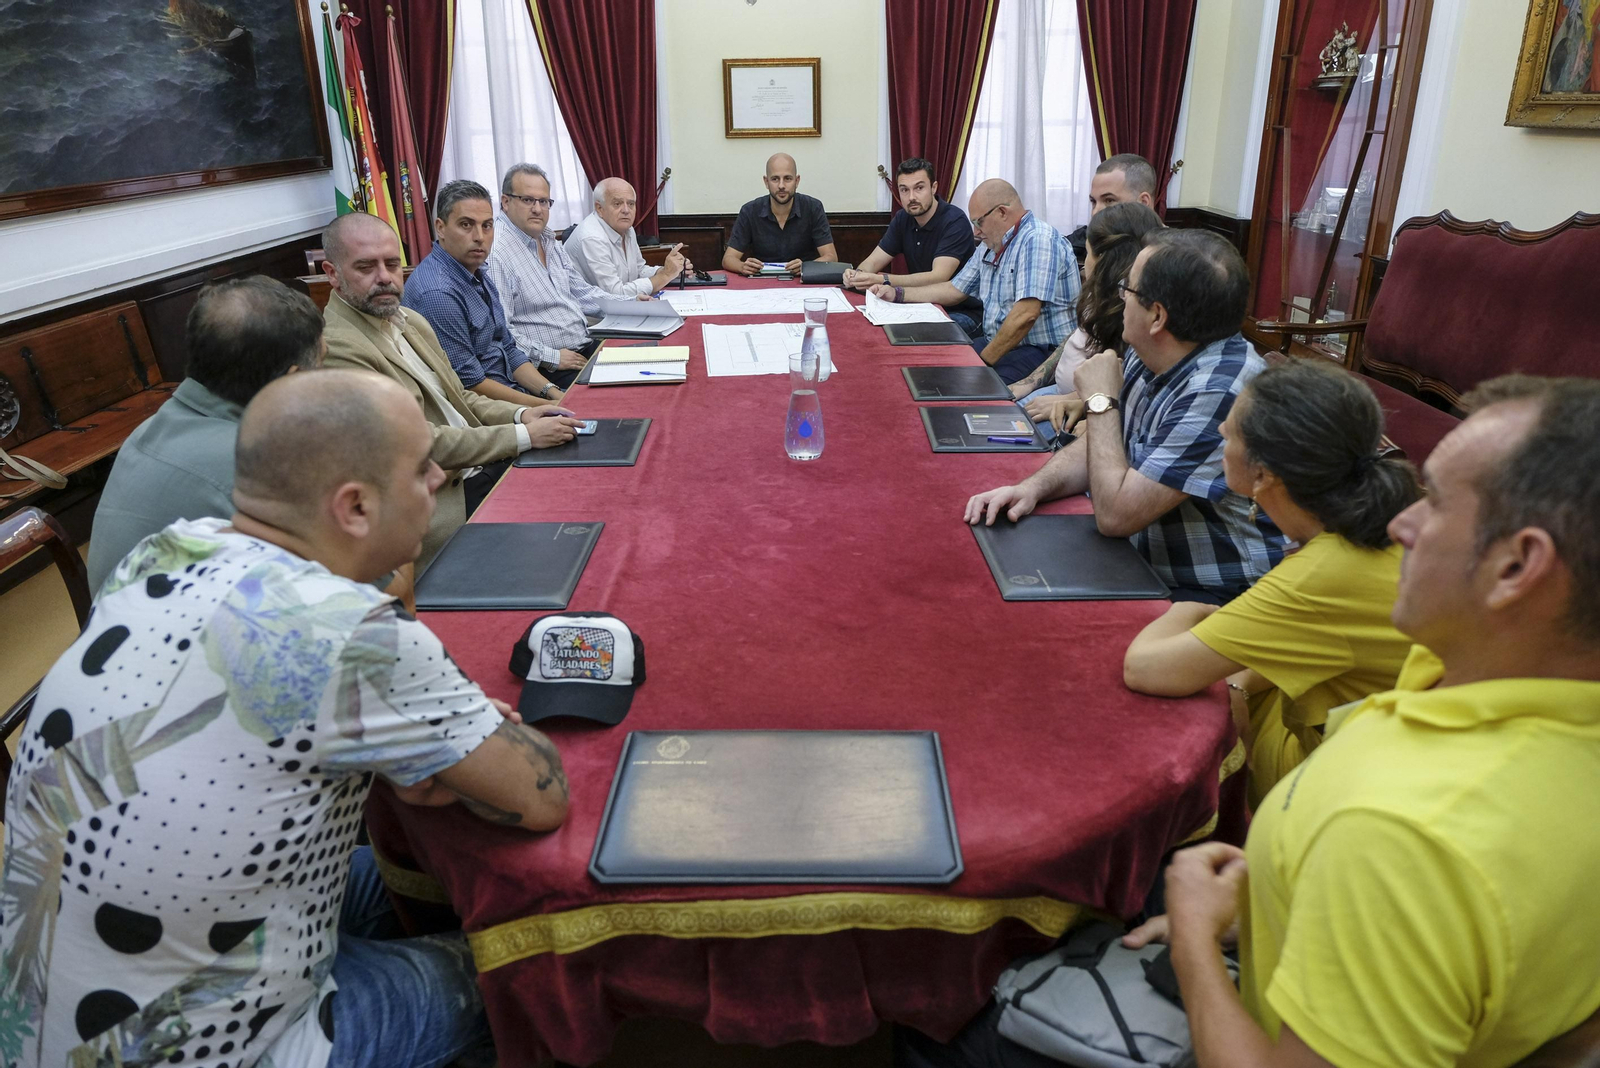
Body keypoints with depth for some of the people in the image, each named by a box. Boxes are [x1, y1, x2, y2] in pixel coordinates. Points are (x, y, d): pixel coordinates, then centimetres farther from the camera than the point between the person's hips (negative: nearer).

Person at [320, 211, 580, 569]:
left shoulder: (410, 321, 13)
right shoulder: (338, 348, -16)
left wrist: (520, 415, 1)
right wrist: (524, 436, -18)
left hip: (482, 464, 8)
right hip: (446, 504, -8)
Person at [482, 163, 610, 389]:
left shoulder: (549, 241, 16)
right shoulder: (495, 252, -15)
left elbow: (580, 293, 26)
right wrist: (551, 358, -20)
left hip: (586, 347, 10)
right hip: (549, 370, -10)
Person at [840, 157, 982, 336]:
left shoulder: (955, 221, -17)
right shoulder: (903, 219, 6)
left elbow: (938, 277, -28)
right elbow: (873, 261, 6)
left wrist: (882, 280, -38)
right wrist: (858, 274, -21)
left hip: (963, 312, -6)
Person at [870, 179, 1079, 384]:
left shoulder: (1038, 239, -16)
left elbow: (1025, 315, -26)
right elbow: (954, 290, 27)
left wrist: (983, 362, -21)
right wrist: (897, 293, 20)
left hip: (1039, 351, -9)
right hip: (996, 343, 9)